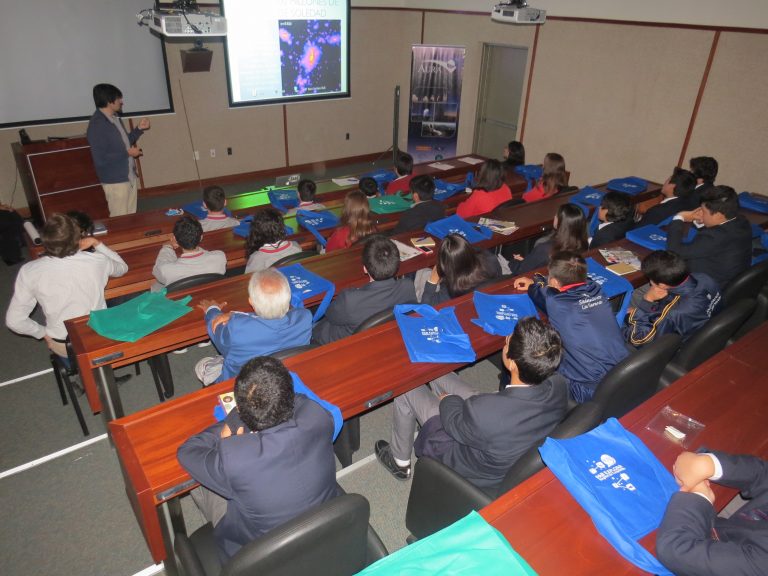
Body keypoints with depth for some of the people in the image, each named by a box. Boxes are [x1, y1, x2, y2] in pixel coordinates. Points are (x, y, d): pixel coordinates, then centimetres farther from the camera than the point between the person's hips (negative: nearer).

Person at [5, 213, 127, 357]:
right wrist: (97, 243, 2)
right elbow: (122, 268, 4)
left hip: (61, 346, 1)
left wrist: (44, 333, 2)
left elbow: (14, 320, -14)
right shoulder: (97, 261, -21)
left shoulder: (30, 271, -21)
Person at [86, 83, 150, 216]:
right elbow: (100, 159, -25)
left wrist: (139, 129, 9)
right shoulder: (97, 125, -20)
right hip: (115, 181, -8)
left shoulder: (114, 118, 8)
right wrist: (127, 153, -18)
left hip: (130, 176, 8)